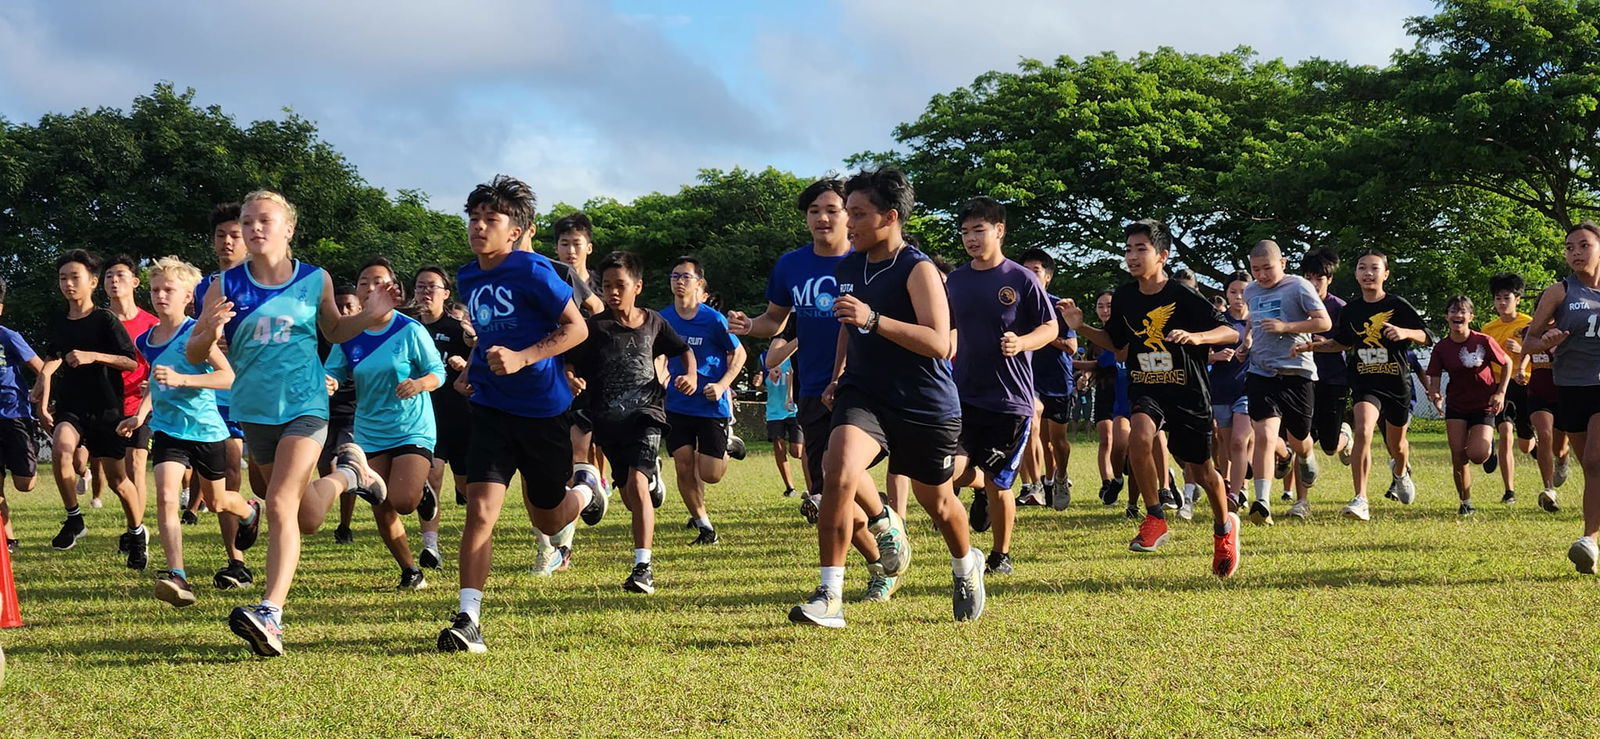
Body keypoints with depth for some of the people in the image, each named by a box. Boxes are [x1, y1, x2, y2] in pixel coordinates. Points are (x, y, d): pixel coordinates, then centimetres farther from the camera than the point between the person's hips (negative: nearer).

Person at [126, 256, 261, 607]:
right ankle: (176, 576, -25)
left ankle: (250, 511, 54)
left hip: (206, 428, -3)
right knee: (166, 496, -20)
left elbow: (228, 377, -23)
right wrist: (141, 414, 10)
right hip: (168, 430, 3)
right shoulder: (146, 341, 3)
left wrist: (180, 379, -32)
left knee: (217, 502, 17)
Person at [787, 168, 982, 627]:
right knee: (839, 472, -25)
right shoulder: (847, 270, 5)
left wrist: (873, 319, -34)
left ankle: (966, 568, 49)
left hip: (927, 407, -4)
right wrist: (837, 375, 20)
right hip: (864, 395, 4)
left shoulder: (918, 270, -15)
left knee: (937, 502, 15)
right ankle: (830, 597, -23)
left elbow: (939, 343, -27)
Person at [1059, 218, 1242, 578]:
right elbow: (1115, 341, 17)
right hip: (1146, 390, 3)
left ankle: (1225, 526, 39)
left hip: (1188, 394, -3)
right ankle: (1155, 519, -16)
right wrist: (1080, 327, 0)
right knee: (1139, 435, -31)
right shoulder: (1124, 297, 0)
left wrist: (1196, 337, -31)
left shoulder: (1183, 296, -14)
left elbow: (1231, 333, -13)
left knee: (1200, 471, 9)